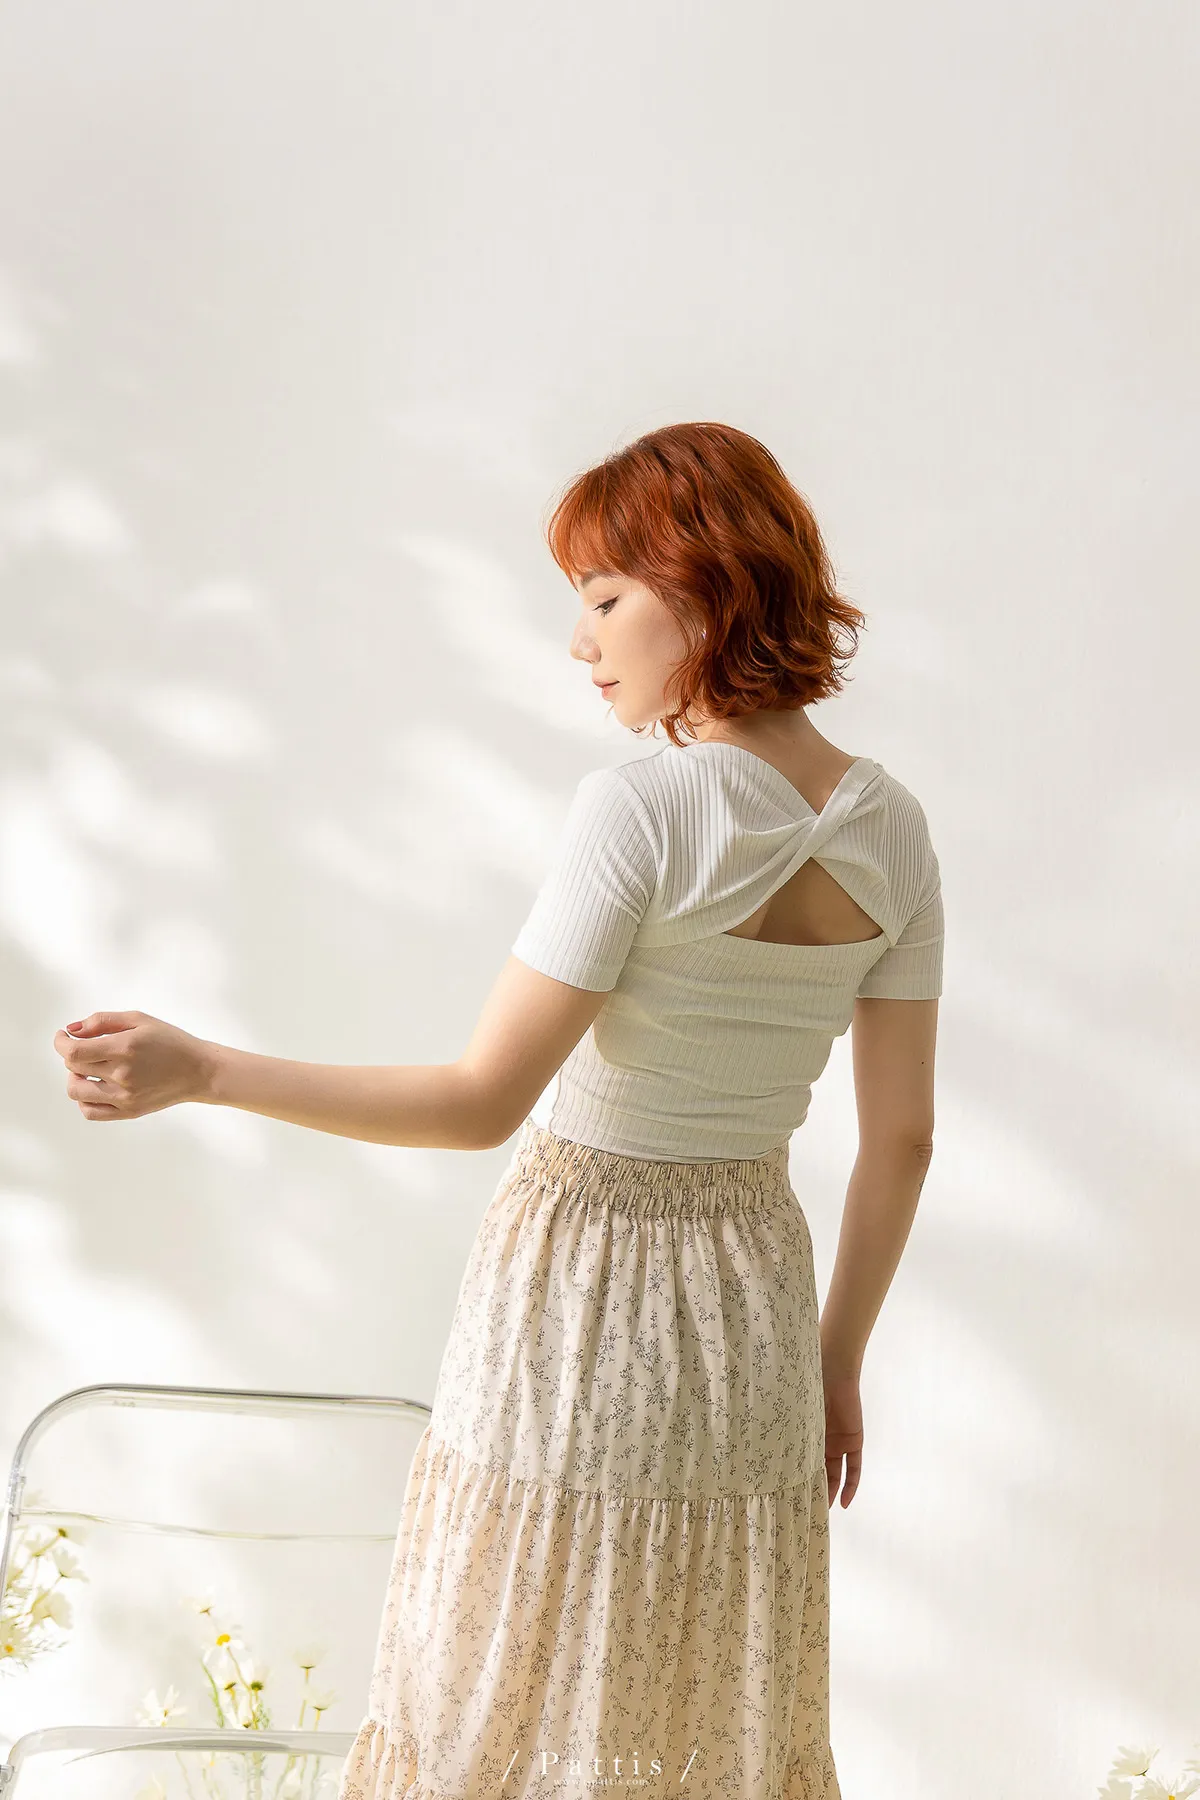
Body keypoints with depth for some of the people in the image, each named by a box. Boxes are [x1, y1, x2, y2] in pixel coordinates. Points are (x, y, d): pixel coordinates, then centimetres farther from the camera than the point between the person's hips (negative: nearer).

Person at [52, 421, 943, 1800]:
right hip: (750, 1294, 6)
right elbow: (901, 1139, 3)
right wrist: (839, 1357, 15)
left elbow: (483, 1102, -20)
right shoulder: (889, 828, -2)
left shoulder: (644, 810, -21)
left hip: (578, 1293, -6)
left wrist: (197, 1072, -18)